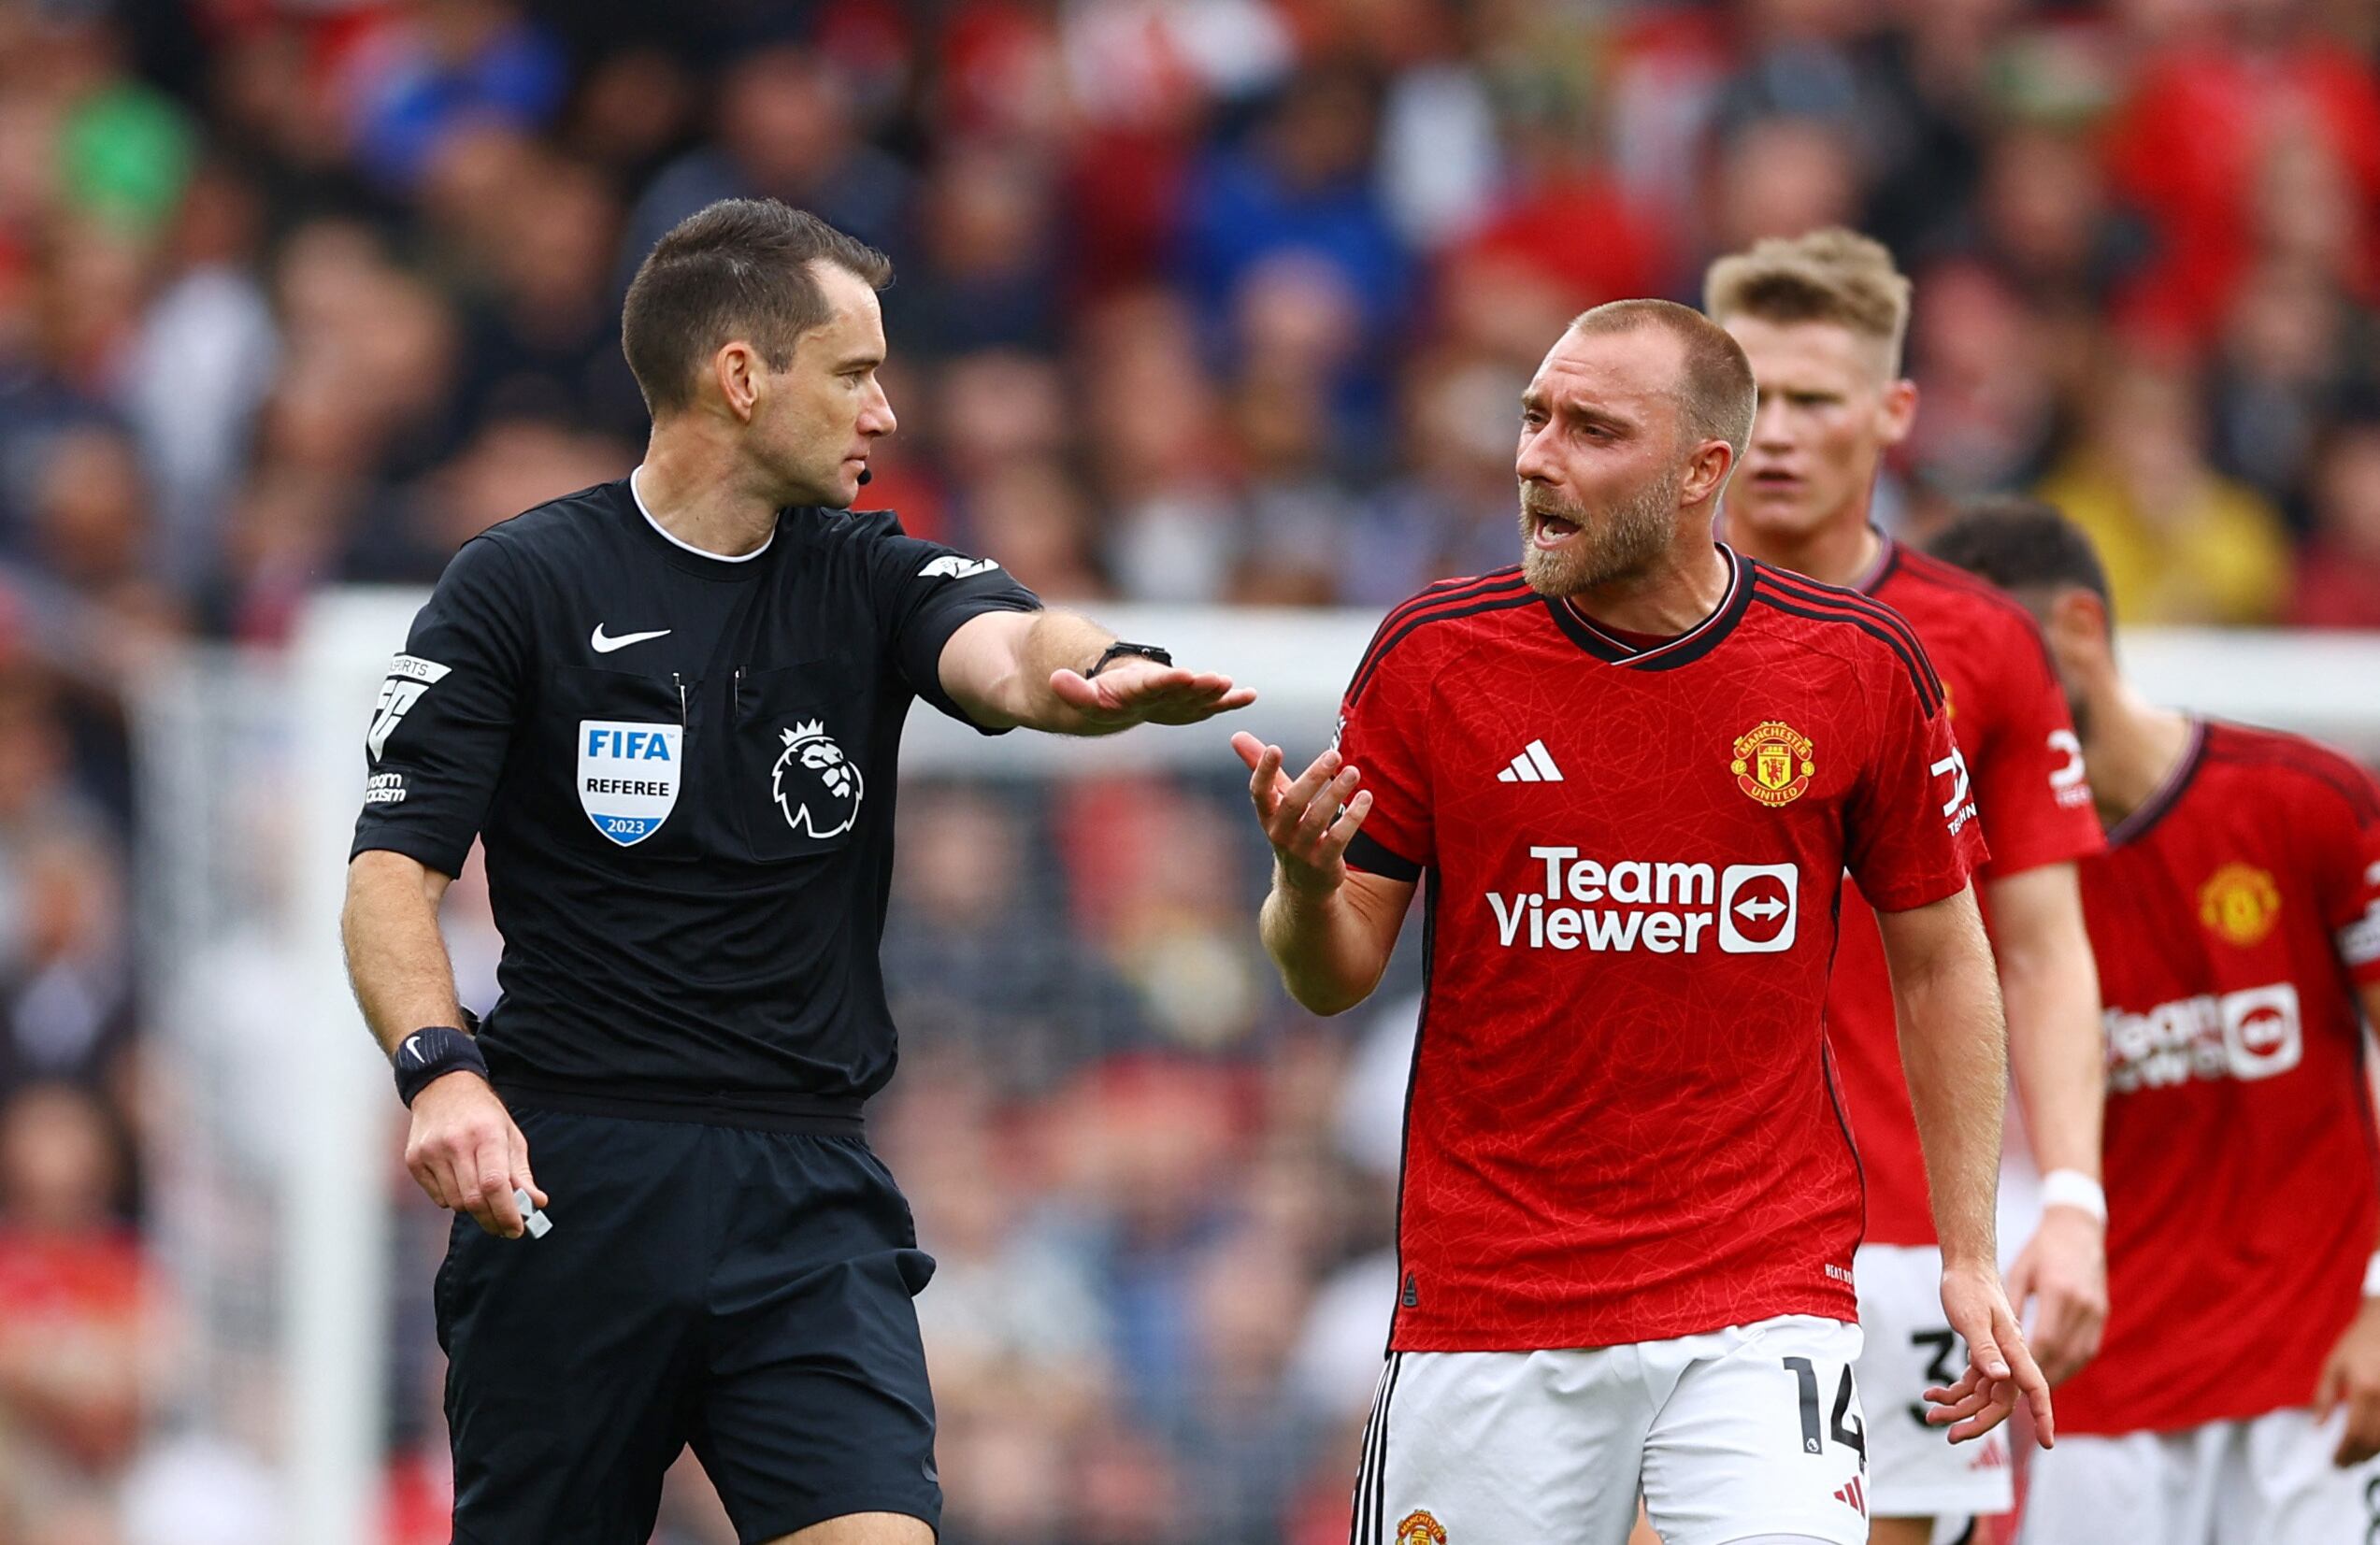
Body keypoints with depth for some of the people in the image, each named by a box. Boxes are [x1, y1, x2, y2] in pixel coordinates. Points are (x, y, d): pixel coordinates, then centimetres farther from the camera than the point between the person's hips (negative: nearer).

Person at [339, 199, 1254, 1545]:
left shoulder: (868, 576, 9)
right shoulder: (518, 588, 0)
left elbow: (1007, 651, -13)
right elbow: (394, 875, -4)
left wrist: (1115, 672, -38)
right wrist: (441, 1069, -23)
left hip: (811, 1186, 2)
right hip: (570, 1179, -2)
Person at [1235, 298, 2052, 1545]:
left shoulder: (1861, 670, -2)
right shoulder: (1430, 658, -3)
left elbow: (1940, 961, 9)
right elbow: (1334, 976, 4)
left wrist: (1970, 1256, 6)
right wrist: (1307, 885, -20)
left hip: (1764, 1301, -1)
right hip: (1484, 1293, 1)